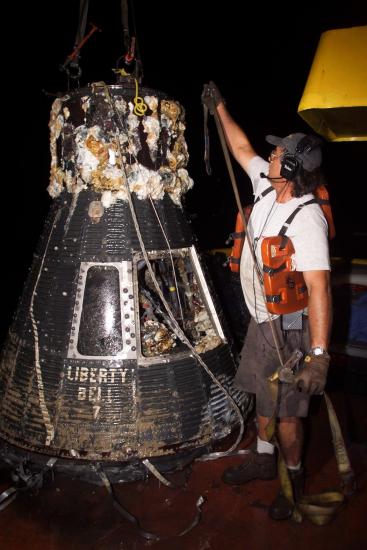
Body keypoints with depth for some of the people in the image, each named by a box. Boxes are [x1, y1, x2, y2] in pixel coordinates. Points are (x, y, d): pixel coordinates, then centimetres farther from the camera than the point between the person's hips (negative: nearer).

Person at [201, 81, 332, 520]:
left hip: (287, 328, -8)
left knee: (285, 410, 5)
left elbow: (319, 288, -31)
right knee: (263, 395, 22)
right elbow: (242, 148, 17)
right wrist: (220, 109, 25)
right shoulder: (267, 187, -2)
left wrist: (319, 355, -35)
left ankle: (293, 476, 30)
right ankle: (263, 459, 42)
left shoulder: (306, 218, -26)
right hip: (261, 320, 8)